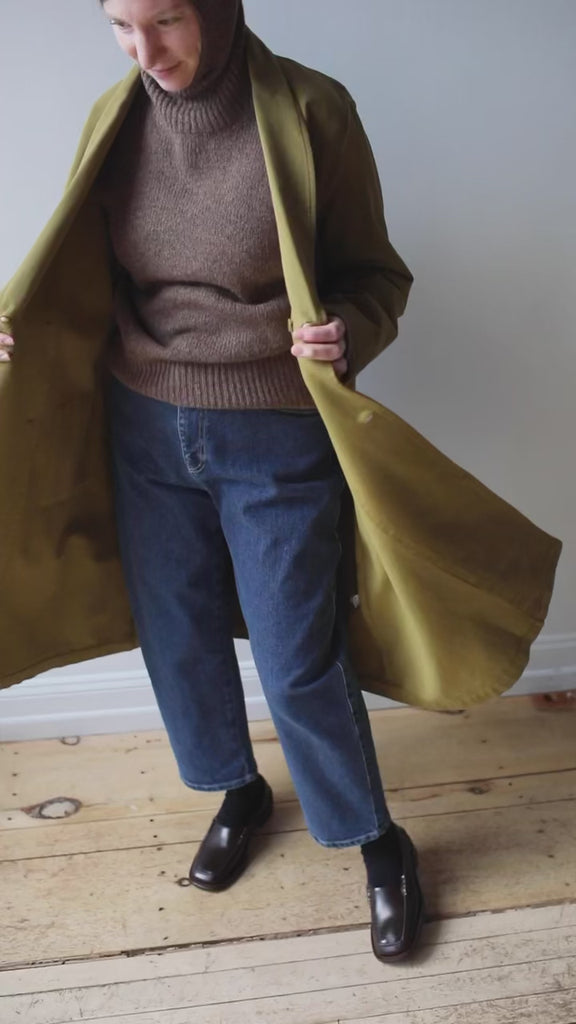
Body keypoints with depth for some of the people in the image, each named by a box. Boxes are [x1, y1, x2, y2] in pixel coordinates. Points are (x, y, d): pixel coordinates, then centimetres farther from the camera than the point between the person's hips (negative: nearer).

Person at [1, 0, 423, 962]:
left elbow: (377, 272, -5)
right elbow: (95, 272, 10)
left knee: (298, 658, 3)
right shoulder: (120, 118, 0)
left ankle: (378, 842, 29)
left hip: (277, 439, -4)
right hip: (146, 425, 5)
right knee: (177, 635, 16)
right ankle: (239, 790, 44)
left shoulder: (310, 110, -13)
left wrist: (350, 333, -27)